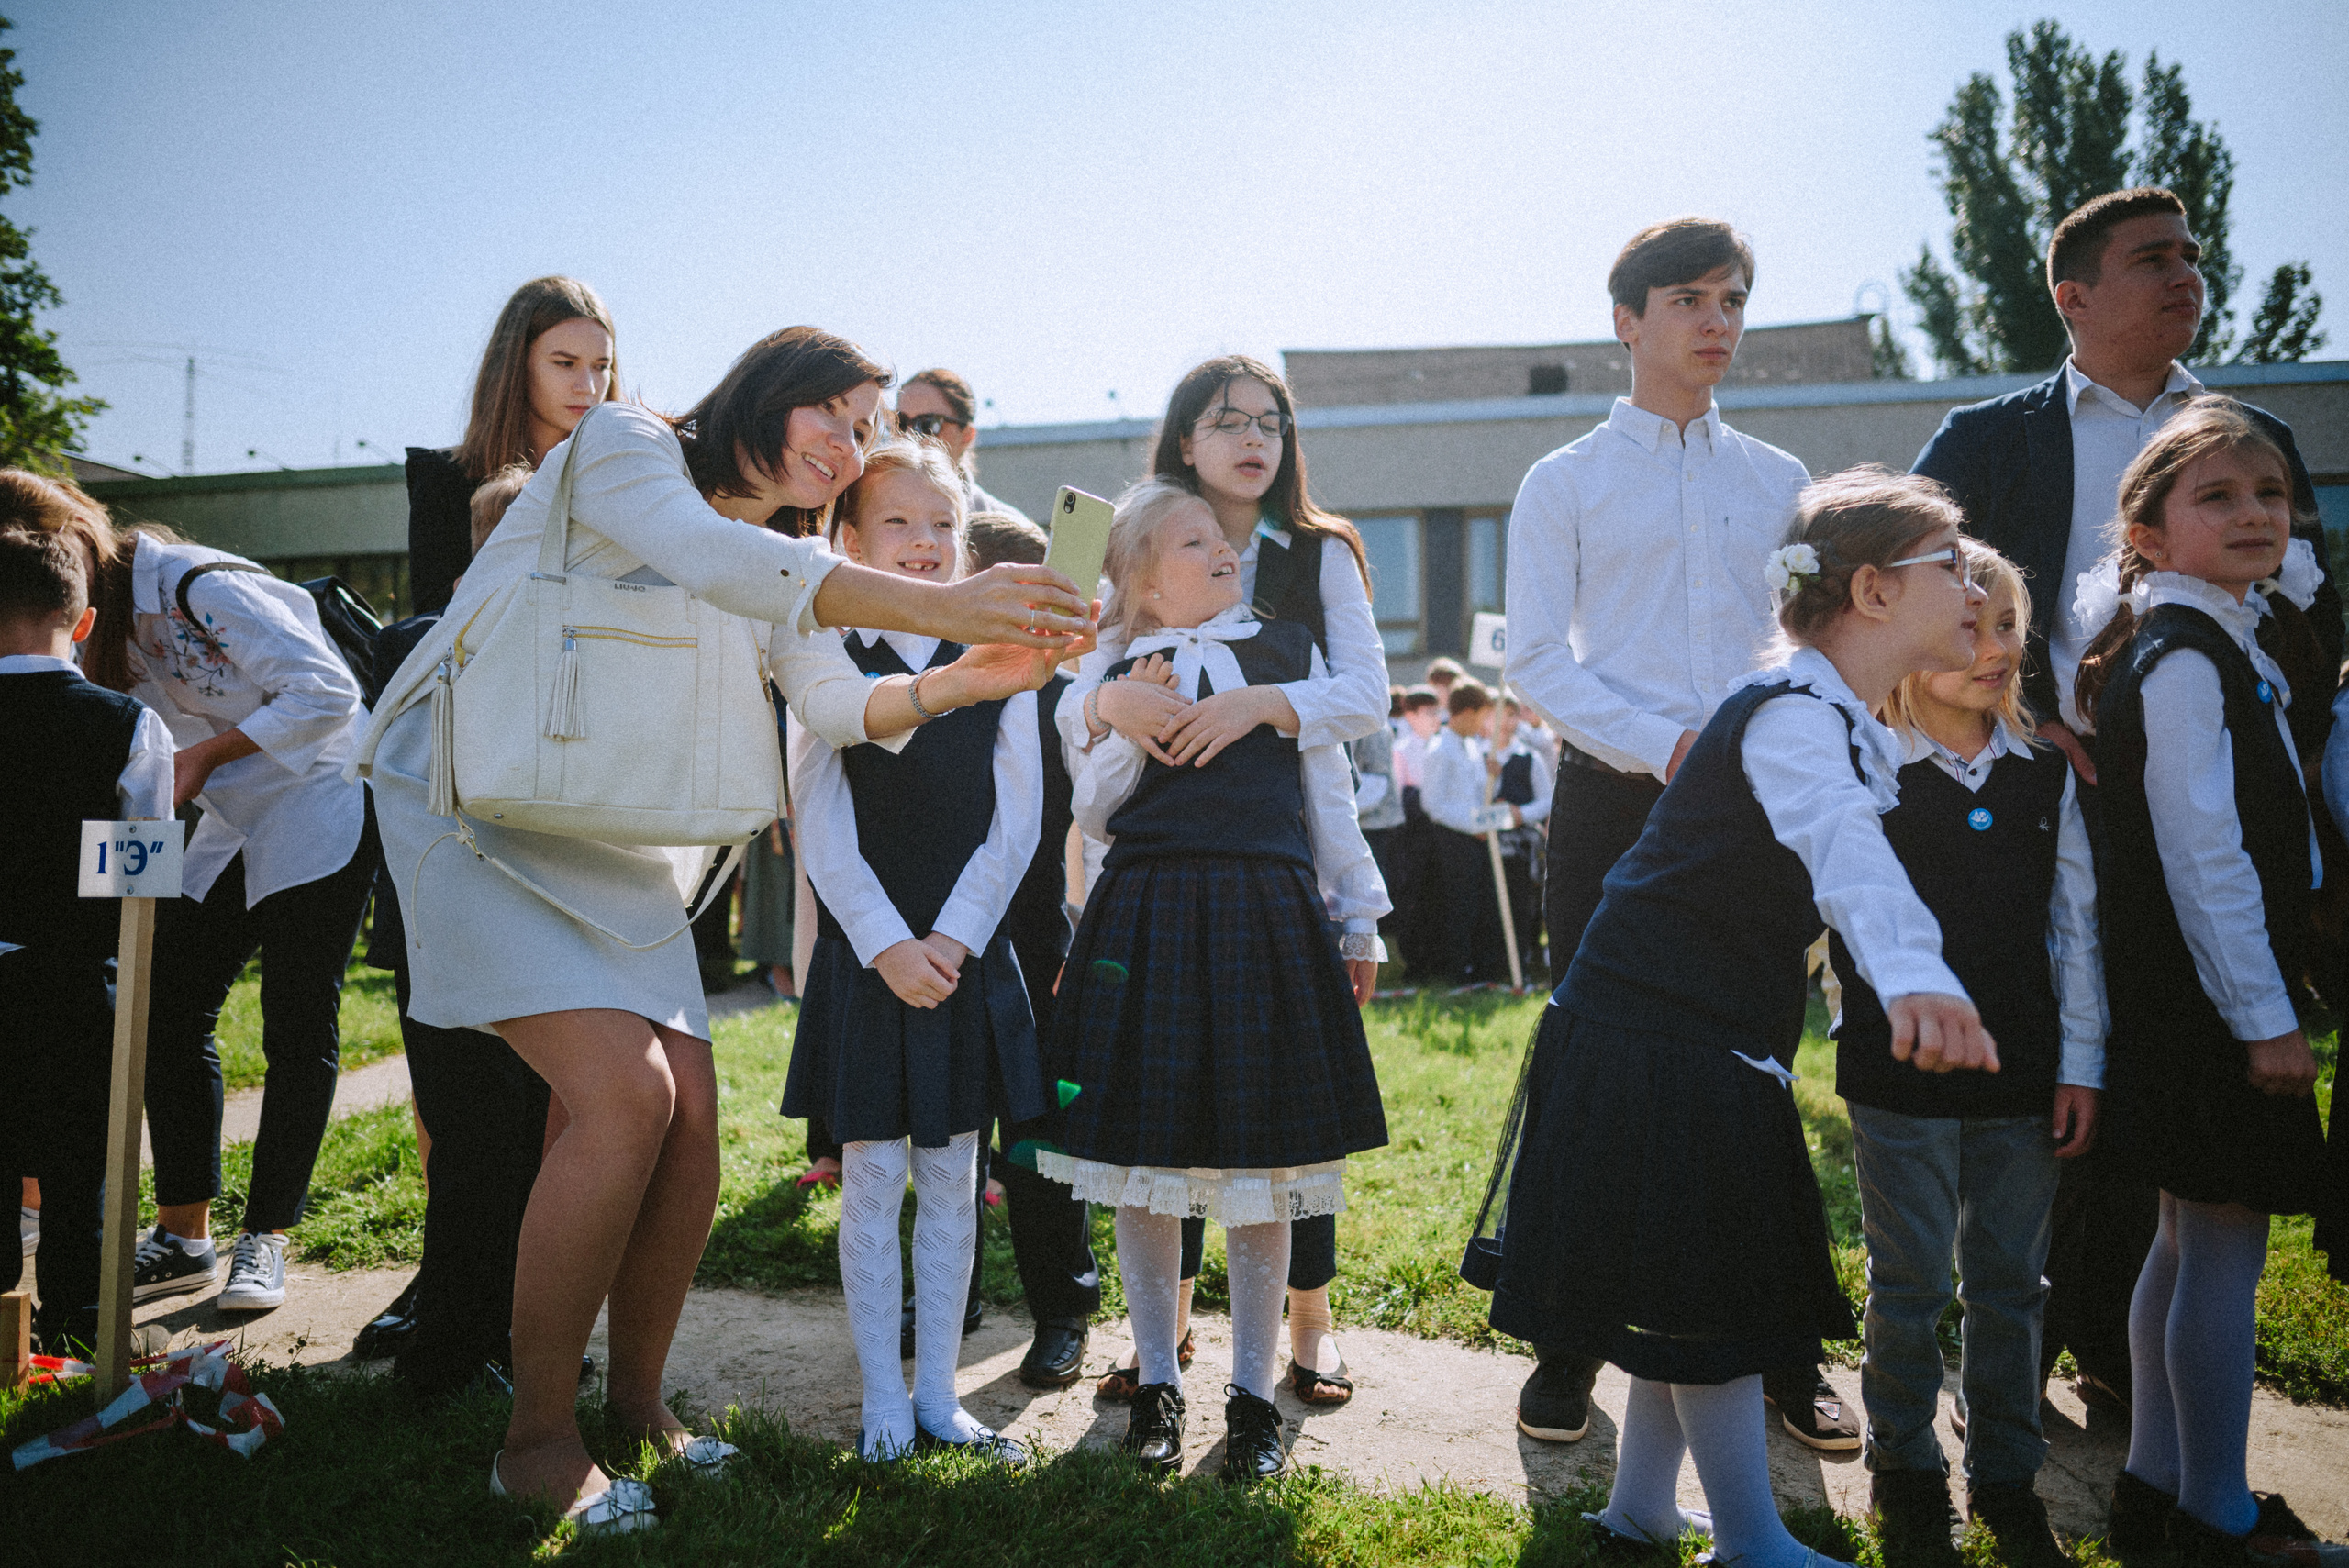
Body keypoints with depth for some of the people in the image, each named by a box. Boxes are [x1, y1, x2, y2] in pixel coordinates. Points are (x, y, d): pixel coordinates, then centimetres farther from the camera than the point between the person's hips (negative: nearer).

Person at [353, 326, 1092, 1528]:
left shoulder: (788, 565, 11)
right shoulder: (625, 443, -10)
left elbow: (837, 704, -5)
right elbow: (710, 557, -31)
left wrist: (957, 681, -25)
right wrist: (936, 605, -39)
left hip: (610, 839, 7)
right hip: (472, 800, -7)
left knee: (690, 1112, -4)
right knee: (625, 1091, -21)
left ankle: (636, 1399, 16)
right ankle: (537, 1438, -5)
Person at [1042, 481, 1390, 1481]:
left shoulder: (1289, 649, 11)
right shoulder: (1122, 674, 8)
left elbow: (1328, 792, 14)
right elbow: (1092, 815, 6)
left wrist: (1359, 916, 14)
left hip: (1269, 918, 1)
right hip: (1148, 921, 0)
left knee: (1263, 1167, 3)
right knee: (1147, 1160, 6)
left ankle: (1252, 1395, 18)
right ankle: (1156, 1382, 23)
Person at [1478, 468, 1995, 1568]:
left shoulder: (1848, 726, 11)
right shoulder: (1790, 714, -21)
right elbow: (1840, 843, -43)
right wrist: (1911, 975, -59)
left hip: (1712, 1045, 11)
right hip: (1651, 1042, -11)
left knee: (1701, 1290, 18)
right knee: (1703, 1297, 1)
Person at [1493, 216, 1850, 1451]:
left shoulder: (1779, 482, 15)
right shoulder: (1564, 483, 5)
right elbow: (1537, 659, -3)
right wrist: (1667, 747, -15)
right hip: (1614, 796, -2)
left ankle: (1777, 1353, 19)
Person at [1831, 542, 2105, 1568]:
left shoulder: (2046, 772, 6)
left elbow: (2076, 926, 8)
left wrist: (2081, 1065, 5)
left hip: (2024, 1077, 4)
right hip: (1902, 1078, -3)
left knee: (2011, 1283, 14)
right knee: (1910, 1286, 7)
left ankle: (2006, 1477, 30)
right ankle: (1905, 1474, 26)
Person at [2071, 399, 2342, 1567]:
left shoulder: (2221, 642, 15)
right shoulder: (2184, 658, -16)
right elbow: (2201, 853, -21)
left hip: (2213, 996, 10)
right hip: (2214, 1001, -10)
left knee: (2191, 1239, 16)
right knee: (2226, 1250, 0)